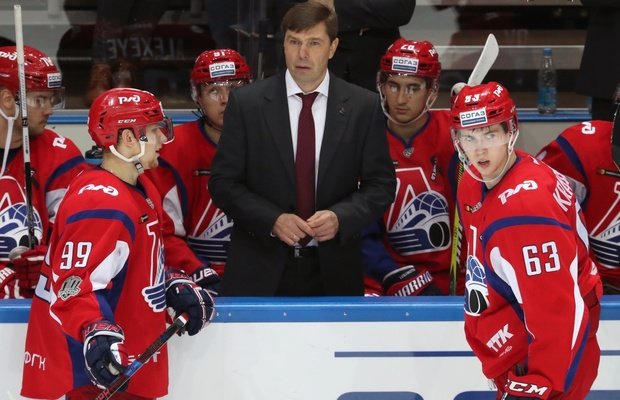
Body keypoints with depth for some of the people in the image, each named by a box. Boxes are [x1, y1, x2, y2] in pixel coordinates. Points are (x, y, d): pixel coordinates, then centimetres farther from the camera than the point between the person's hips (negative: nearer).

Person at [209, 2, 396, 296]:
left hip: (333, 272, 1)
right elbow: (223, 183, 0)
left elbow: (381, 184, 5)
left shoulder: (364, 106, 2)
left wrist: (340, 217, -13)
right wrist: (272, 220, -14)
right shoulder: (246, 103, 0)